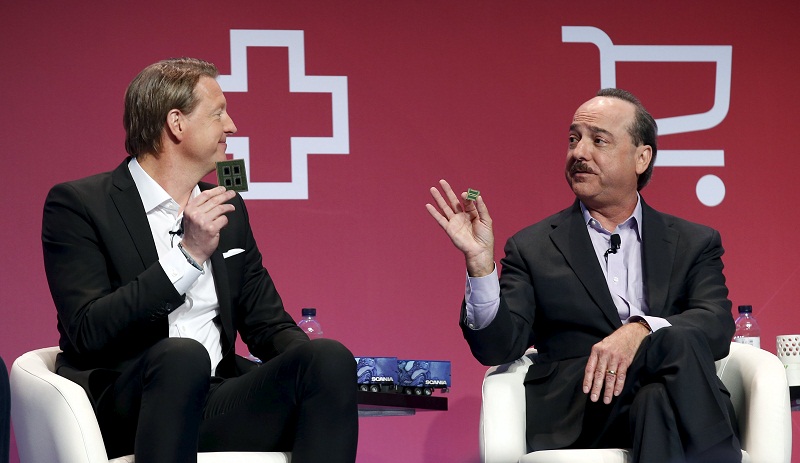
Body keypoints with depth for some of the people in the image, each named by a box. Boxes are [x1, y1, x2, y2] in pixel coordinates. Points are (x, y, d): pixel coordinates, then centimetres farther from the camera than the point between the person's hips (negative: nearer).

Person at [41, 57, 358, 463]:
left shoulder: (228, 209, 17)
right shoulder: (77, 204, -2)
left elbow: (268, 324, 17)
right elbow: (88, 332, -14)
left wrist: (319, 366, -6)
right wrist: (189, 254, -18)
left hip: (214, 404, 5)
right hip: (124, 411, -5)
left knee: (331, 358, -21)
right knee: (182, 355, -37)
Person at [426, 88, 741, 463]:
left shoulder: (694, 244, 19)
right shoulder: (533, 247, 16)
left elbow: (718, 325, 0)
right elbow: (498, 348, 6)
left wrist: (640, 330, -19)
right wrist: (479, 262, -10)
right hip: (570, 420, -1)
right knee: (678, 342, -31)